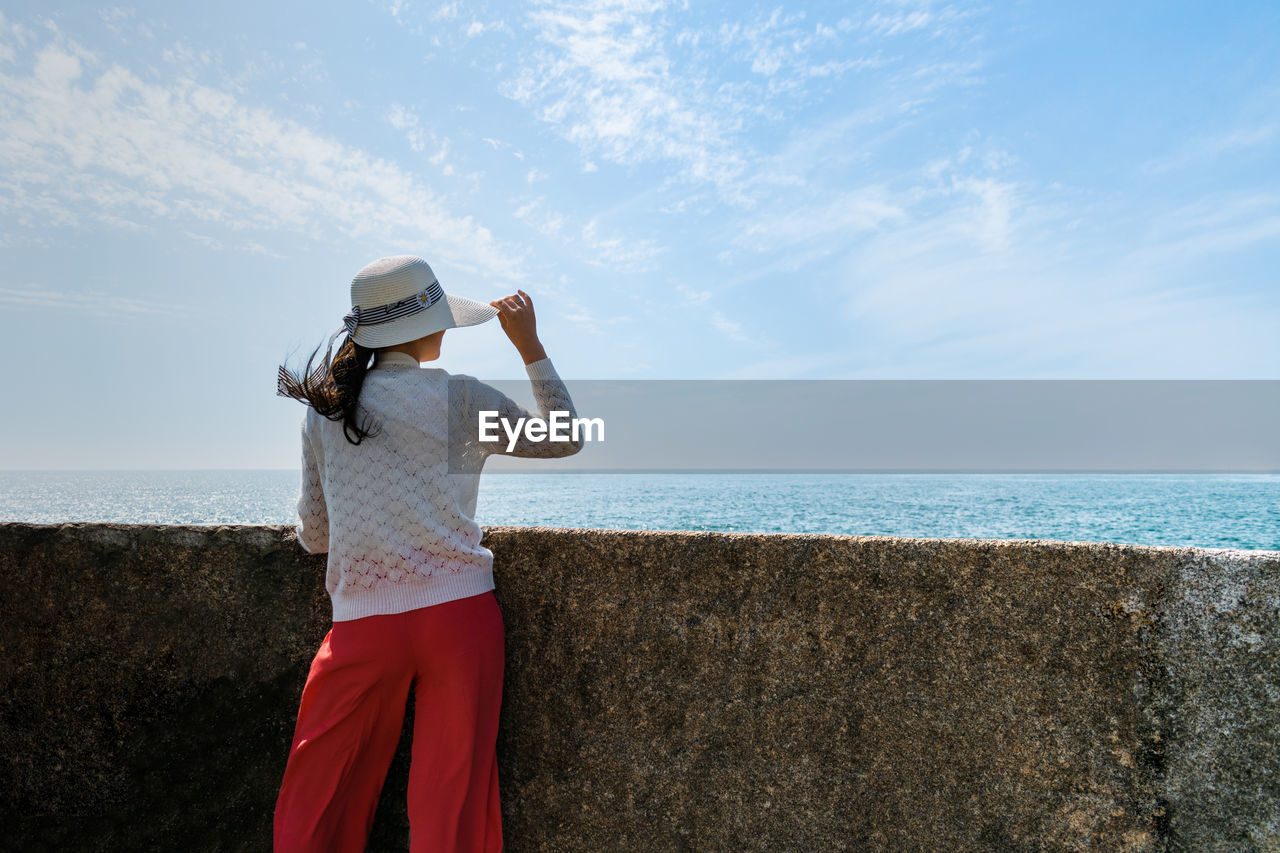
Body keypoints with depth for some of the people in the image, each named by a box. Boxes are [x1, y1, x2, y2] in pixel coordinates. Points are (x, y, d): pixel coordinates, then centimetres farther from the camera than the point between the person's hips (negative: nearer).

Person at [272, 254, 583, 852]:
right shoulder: (459, 398, -3)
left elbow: (313, 536, 11)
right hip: (458, 614, -2)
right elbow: (565, 438, 9)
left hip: (362, 624, 2)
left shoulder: (322, 408, 6)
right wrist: (530, 344, 11)